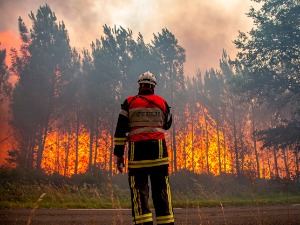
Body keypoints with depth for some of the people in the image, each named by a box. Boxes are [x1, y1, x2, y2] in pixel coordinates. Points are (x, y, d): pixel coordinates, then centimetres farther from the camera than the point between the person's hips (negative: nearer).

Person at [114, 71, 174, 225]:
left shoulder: (129, 103, 5)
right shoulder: (162, 102, 9)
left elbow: (120, 130, 0)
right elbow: (167, 124, 25)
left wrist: (119, 154, 4)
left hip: (137, 150, -1)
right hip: (159, 150, 2)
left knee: (139, 189, 0)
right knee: (161, 189, 6)